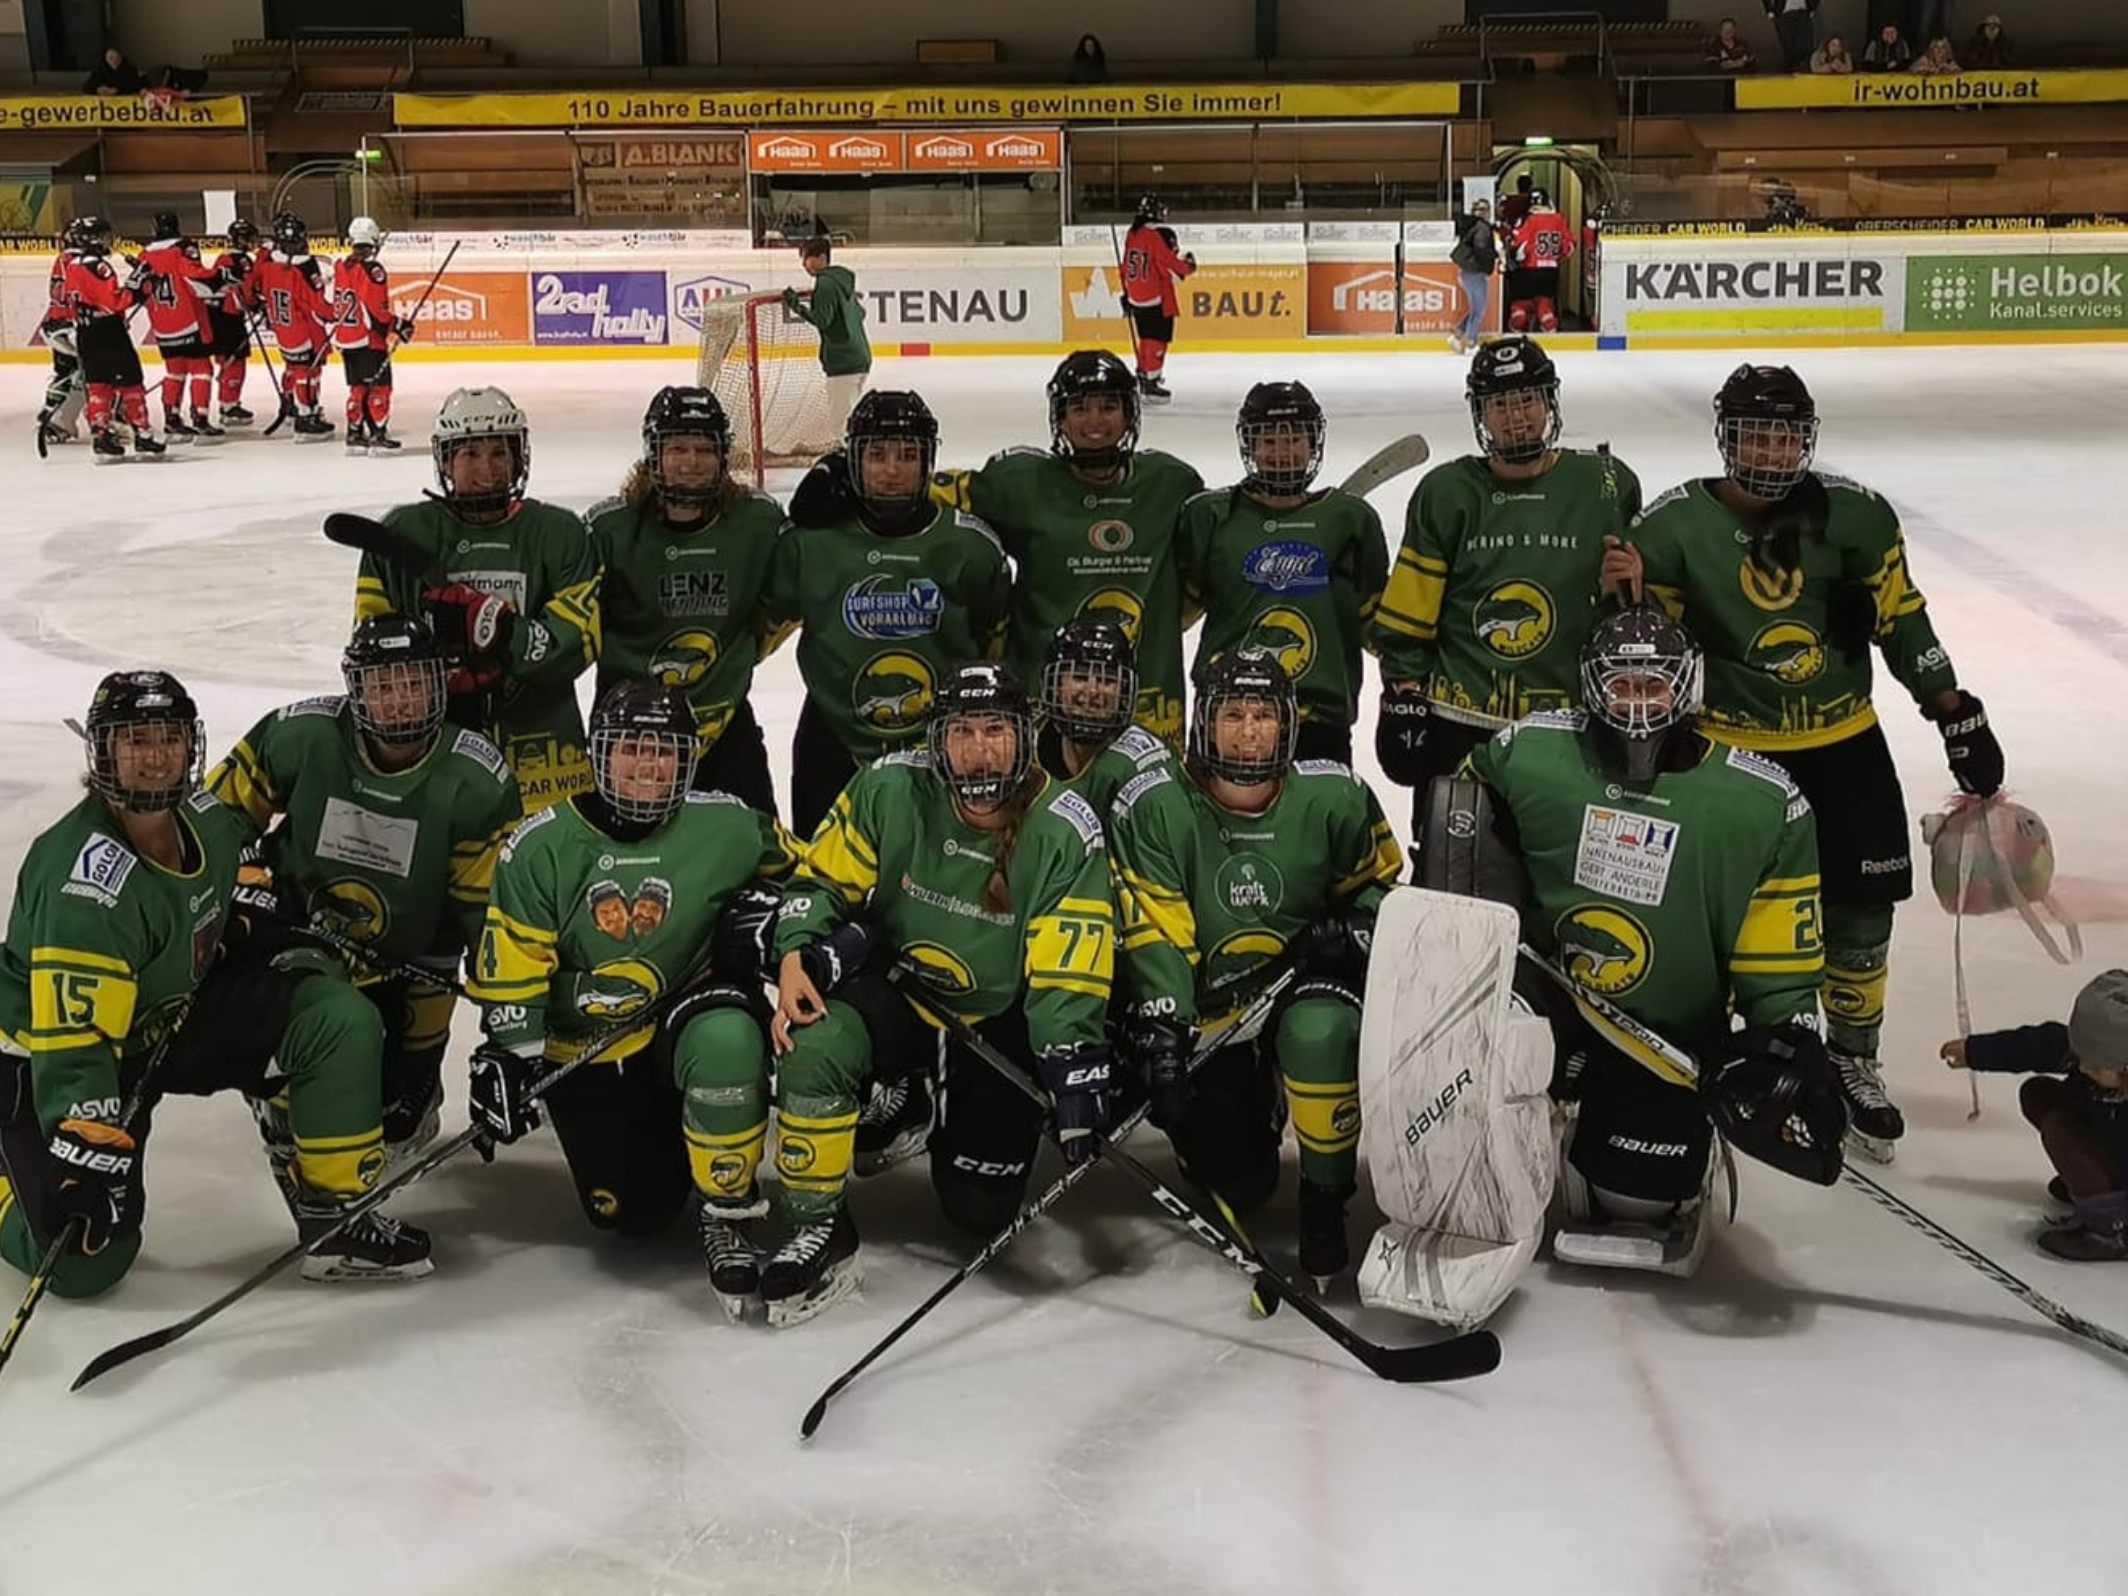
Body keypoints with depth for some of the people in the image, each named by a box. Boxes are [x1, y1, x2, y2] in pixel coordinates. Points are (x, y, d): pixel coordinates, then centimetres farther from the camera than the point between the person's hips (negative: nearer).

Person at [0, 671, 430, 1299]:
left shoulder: (207, 817, -7)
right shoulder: (84, 884, -31)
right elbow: (71, 1040, -34)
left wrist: (279, 945, 10)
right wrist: (88, 1157, -38)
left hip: (176, 1014, 7)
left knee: (337, 1018, -10)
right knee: (85, 1263, -15)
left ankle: (333, 1218, -2)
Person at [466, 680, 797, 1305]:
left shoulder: (725, 826, -11)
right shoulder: (541, 847, -10)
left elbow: (792, 866, 9)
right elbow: (510, 969, -6)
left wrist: (761, 907, -10)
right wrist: (507, 1056, -12)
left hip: (689, 1005, -1)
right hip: (585, 1048, 1)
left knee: (726, 1041, -39)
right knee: (633, 1214, -1)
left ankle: (727, 1211, -17)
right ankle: (657, 1140, 37)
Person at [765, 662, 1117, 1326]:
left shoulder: (1066, 832, -18)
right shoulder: (889, 790, -15)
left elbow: (1067, 976, -20)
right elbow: (822, 879, -4)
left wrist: (1074, 1070, -31)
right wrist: (795, 955, -21)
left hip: (1000, 1018, 0)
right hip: (895, 990, 0)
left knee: (982, 1210, -1)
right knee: (815, 1046, -33)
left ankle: (958, 1112, 35)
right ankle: (817, 1229, -11)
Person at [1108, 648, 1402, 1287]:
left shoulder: (1333, 797, -8)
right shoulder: (1152, 806, -13)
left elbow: (1381, 880, 8)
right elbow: (1153, 930, -16)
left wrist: (1355, 927, -13)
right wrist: (1160, 1026, -26)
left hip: (1306, 979, 0)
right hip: (1206, 1003, 0)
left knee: (1319, 1034, -38)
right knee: (1236, 1185, -4)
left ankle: (1325, 1200, -14)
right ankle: (1253, 1109, 35)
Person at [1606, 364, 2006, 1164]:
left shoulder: (1854, 515, -6)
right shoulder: (1678, 524, -9)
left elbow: (1901, 619, 2)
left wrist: (1956, 711, 2)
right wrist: (1630, 584, -24)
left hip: (1842, 743, 2)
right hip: (1727, 747, -2)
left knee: (1860, 913, 7)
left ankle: (1854, 1063, 28)